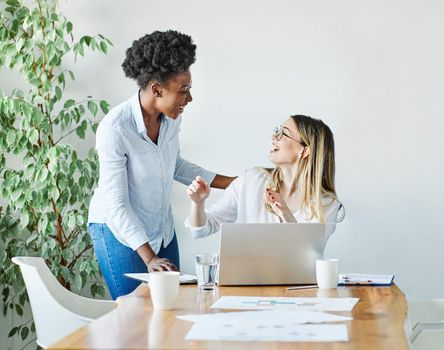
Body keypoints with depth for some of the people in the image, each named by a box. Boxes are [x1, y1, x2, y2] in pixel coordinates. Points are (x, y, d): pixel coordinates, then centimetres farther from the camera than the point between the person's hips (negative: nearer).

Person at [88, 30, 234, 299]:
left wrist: (232, 183, 5)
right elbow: (116, 205, -25)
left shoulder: (171, 117, -7)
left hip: (162, 230, 7)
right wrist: (149, 258, -30)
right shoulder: (115, 128, -27)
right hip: (118, 231, -6)